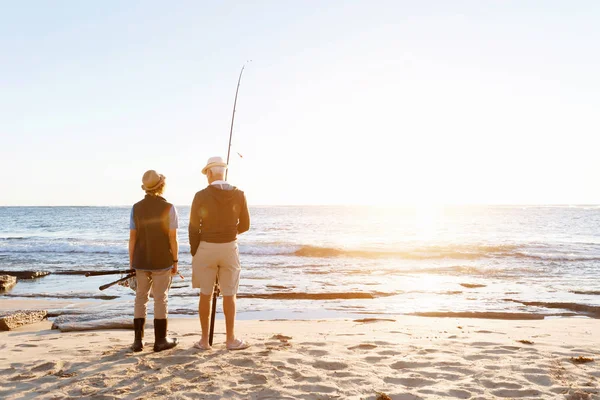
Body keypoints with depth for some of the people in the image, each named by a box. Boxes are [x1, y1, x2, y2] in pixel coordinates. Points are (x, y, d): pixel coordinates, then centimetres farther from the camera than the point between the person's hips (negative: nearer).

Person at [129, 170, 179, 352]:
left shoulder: (136, 208, -1)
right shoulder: (169, 208, -11)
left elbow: (132, 237, 0)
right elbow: (173, 238, -11)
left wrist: (131, 262, 7)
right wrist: (175, 261, -1)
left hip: (141, 261, 3)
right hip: (162, 262, -3)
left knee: (140, 299, 12)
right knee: (160, 300, 5)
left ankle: (138, 340, 12)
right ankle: (160, 340, 11)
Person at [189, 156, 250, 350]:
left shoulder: (200, 196, -10)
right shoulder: (239, 195, -5)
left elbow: (194, 229, -7)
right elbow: (244, 225, 2)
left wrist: (194, 254, 4)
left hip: (206, 248, 0)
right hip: (229, 248, 1)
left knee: (205, 295, 10)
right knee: (229, 295, 10)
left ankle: (204, 340, 15)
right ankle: (230, 339, 14)